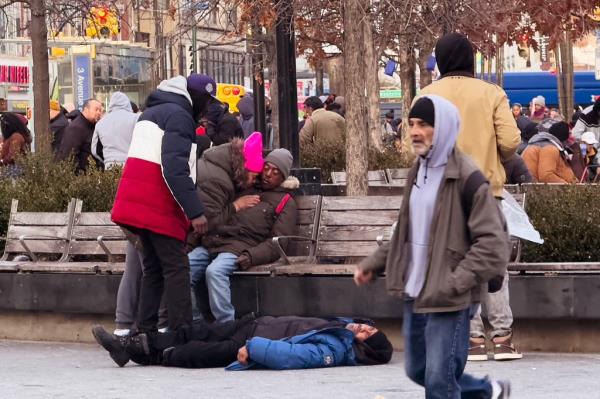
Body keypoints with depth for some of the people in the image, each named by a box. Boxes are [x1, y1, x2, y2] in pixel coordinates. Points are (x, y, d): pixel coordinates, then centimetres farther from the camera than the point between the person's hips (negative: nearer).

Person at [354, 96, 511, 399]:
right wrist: (372, 264, 12)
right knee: (417, 371, 18)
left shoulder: (467, 179, -15)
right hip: (414, 295, 9)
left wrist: (455, 283, -25)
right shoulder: (418, 172, 11)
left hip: (449, 301, -8)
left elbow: (492, 241, -18)